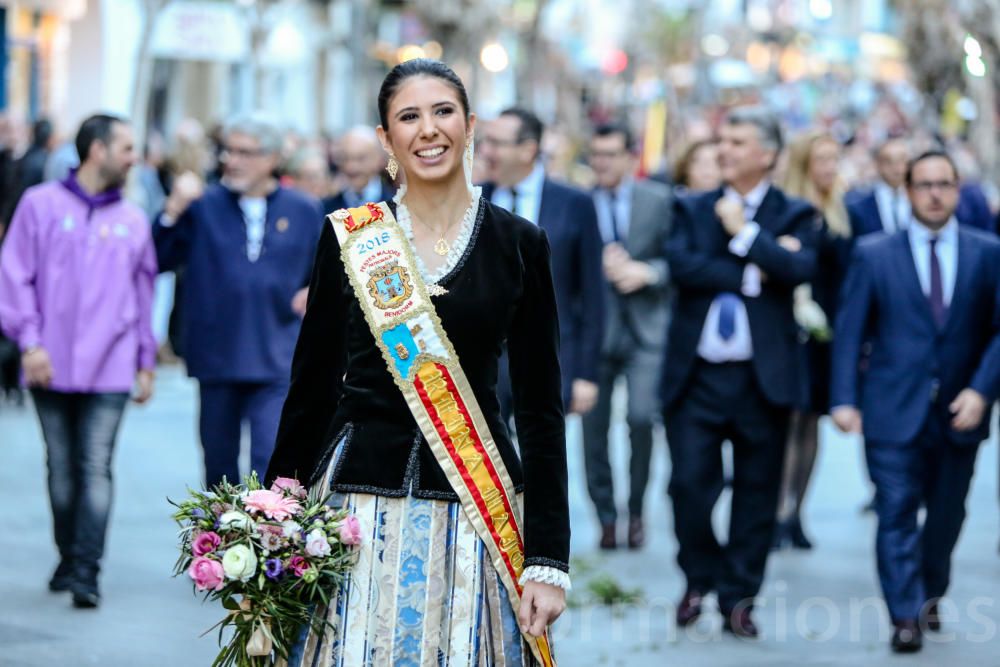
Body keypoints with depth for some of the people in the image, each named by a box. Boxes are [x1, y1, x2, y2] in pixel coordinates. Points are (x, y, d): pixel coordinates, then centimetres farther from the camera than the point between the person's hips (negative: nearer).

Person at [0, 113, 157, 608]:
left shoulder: (132, 221, 10)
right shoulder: (41, 204, 2)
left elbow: (144, 293, 15)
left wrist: (146, 362, 13)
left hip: (109, 369, 1)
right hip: (51, 367, -1)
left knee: (96, 469, -7)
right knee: (61, 469, 8)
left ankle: (86, 572, -10)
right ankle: (68, 559, 21)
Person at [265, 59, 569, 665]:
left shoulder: (519, 244, 1)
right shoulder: (348, 235, 3)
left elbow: (541, 409, 1)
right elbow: (313, 385, 7)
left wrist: (549, 561, -4)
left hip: (473, 503, 0)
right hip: (361, 497, 0)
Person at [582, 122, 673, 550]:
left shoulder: (659, 201, 4)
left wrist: (646, 272, -14)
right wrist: (601, 269, -18)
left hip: (644, 327, -1)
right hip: (593, 326, 1)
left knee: (642, 417, -14)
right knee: (593, 426, 2)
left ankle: (636, 511, 6)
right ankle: (606, 518, 16)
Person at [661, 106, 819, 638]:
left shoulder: (795, 216, 4)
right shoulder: (692, 209, 9)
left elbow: (800, 268, -15)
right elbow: (681, 265, -9)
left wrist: (744, 233, -10)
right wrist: (752, 273, -12)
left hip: (762, 378, -1)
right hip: (696, 375, 1)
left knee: (756, 495, 5)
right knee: (689, 484, -2)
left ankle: (738, 598, 15)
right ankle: (699, 578, 21)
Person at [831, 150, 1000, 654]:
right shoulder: (874, 255, 1)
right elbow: (849, 331, -1)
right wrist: (844, 399, -8)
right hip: (894, 410, -2)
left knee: (946, 514, 14)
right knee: (897, 513, -6)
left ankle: (928, 597, 33)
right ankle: (906, 617, -5)